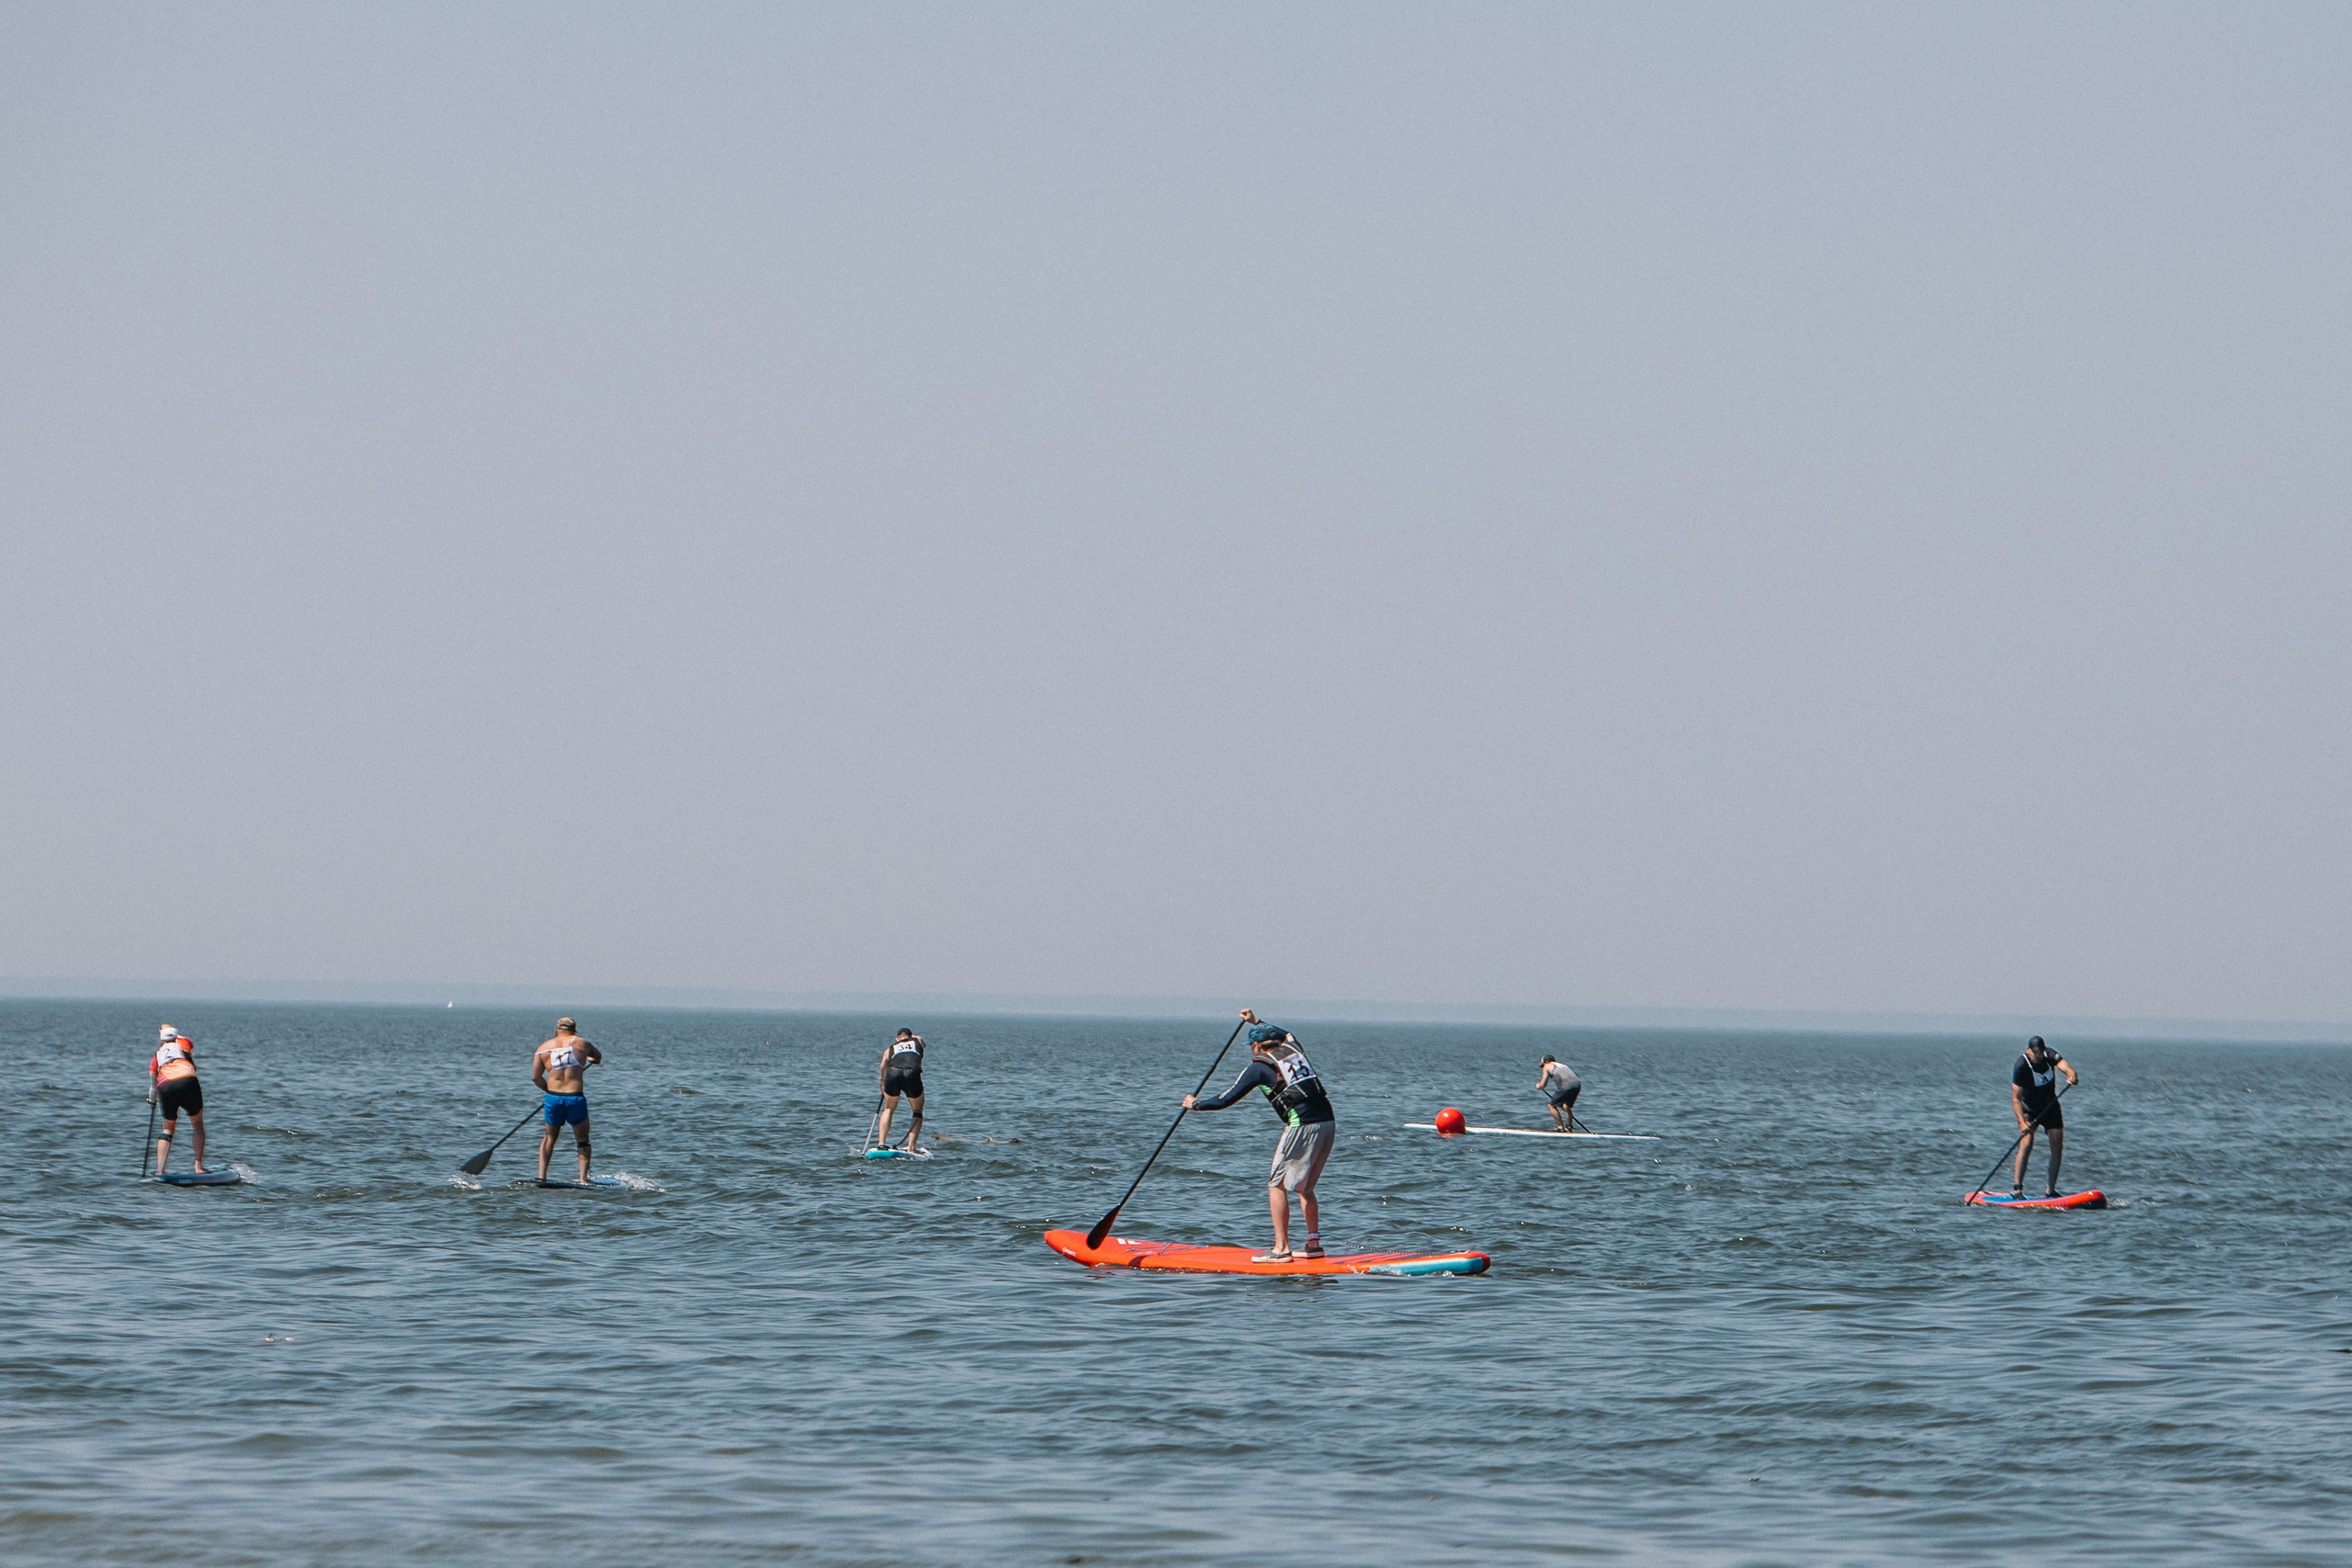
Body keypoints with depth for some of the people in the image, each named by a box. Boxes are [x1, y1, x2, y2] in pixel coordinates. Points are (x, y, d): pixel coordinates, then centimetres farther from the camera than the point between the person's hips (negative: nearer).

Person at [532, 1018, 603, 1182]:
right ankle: (583, 1178, 2)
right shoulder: (581, 1044, 4)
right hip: (576, 1099, -2)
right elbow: (598, 1057, 25)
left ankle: (541, 1175, 13)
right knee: (582, 1141, 12)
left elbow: (536, 1077, 1)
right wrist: (592, 1060, 48)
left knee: (549, 1138, 20)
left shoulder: (544, 1047, 6)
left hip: (553, 1099, 2)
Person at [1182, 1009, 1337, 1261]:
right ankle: (1313, 1244, 13)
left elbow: (1224, 1101, 7)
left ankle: (1281, 1248, -5)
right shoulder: (1292, 1048, 19)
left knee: (1277, 1185, 0)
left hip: (1302, 1126, -7)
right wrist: (1257, 1022, 58)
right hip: (1328, 1123, 7)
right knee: (1304, 1187, 18)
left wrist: (1196, 1104, 24)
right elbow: (1285, 1034, 47)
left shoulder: (1259, 1068, 2)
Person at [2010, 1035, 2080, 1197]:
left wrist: (2072, 1076, -54)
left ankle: (2050, 1190, 7)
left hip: (2050, 1106, 4)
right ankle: (2016, 1188, -18)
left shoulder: (2050, 1055, -13)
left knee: (2057, 1147, -2)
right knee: (2027, 1144, -21)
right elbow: (2016, 1098, -28)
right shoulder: (2022, 1066, -25)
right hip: (2029, 1109, -4)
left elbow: (2066, 1067, -29)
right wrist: (2022, 1123, -40)